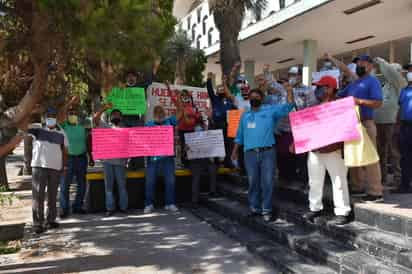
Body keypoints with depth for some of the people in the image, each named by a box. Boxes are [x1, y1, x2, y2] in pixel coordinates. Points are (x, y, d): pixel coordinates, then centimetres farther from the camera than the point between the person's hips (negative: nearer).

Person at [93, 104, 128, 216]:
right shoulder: (105, 126, 11)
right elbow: (95, 119, -3)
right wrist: (104, 108, -11)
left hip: (120, 161, 0)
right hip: (107, 161, 0)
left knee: (122, 185, 3)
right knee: (108, 185, 4)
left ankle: (123, 207, 11)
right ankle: (110, 208, 10)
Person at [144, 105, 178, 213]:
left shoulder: (169, 121, 10)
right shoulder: (148, 125, 9)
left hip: (168, 157, 1)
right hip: (153, 157, 0)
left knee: (170, 180, 3)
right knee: (150, 181, 3)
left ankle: (170, 203, 14)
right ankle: (149, 204, 13)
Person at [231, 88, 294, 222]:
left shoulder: (271, 110, 6)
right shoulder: (245, 115, 17)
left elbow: (288, 107, -2)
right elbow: (240, 135, 22)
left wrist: (289, 90, -11)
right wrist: (235, 150, 19)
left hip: (267, 152, -3)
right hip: (250, 153, 3)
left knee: (267, 182, -1)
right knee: (253, 182, 8)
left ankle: (266, 209, 9)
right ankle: (254, 208, 19)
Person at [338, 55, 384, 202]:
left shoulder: (373, 81, -5)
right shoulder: (353, 84, 20)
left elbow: (378, 103, -15)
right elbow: (338, 96, 22)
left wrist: (360, 101, -24)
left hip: (365, 124, -9)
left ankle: (376, 192, -4)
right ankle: (357, 186, 22)